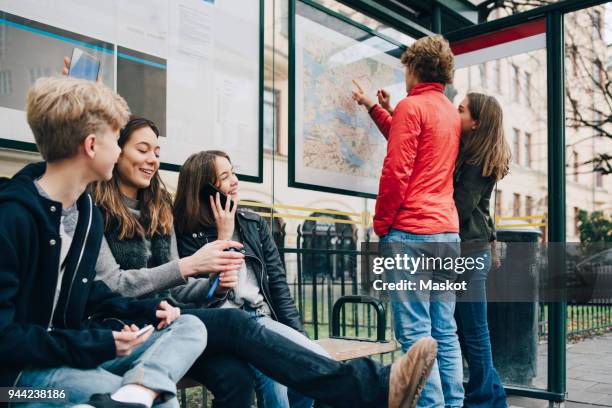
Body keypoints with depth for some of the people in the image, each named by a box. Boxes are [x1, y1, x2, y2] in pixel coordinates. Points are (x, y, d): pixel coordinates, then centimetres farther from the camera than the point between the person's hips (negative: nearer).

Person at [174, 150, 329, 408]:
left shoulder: (255, 224, 15)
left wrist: (297, 335, 4)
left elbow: (277, 282, 12)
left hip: (262, 319, 5)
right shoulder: (189, 236, 0)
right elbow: (211, 293, -10)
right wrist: (224, 236, -8)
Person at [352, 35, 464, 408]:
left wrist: (381, 223, -3)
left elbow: (396, 170, -12)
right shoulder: (452, 113, 19)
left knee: (415, 332, -6)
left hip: (410, 233, -8)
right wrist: (373, 108, 40)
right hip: (448, 232, 8)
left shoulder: (411, 106, -5)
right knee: (446, 331, 10)